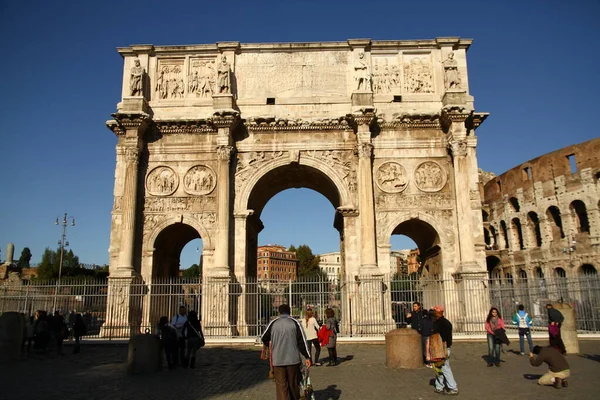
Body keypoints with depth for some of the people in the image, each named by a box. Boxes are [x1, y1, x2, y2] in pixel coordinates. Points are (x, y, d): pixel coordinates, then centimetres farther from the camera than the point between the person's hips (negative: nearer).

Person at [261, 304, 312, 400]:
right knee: (294, 384, 16)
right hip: (293, 359, 0)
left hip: (277, 360, 0)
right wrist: (307, 357, 1)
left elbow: (263, 338, 16)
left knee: (281, 386, 4)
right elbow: (302, 341, -4)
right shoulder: (295, 323, -1)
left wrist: (271, 345, 35)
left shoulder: (273, 323, 3)